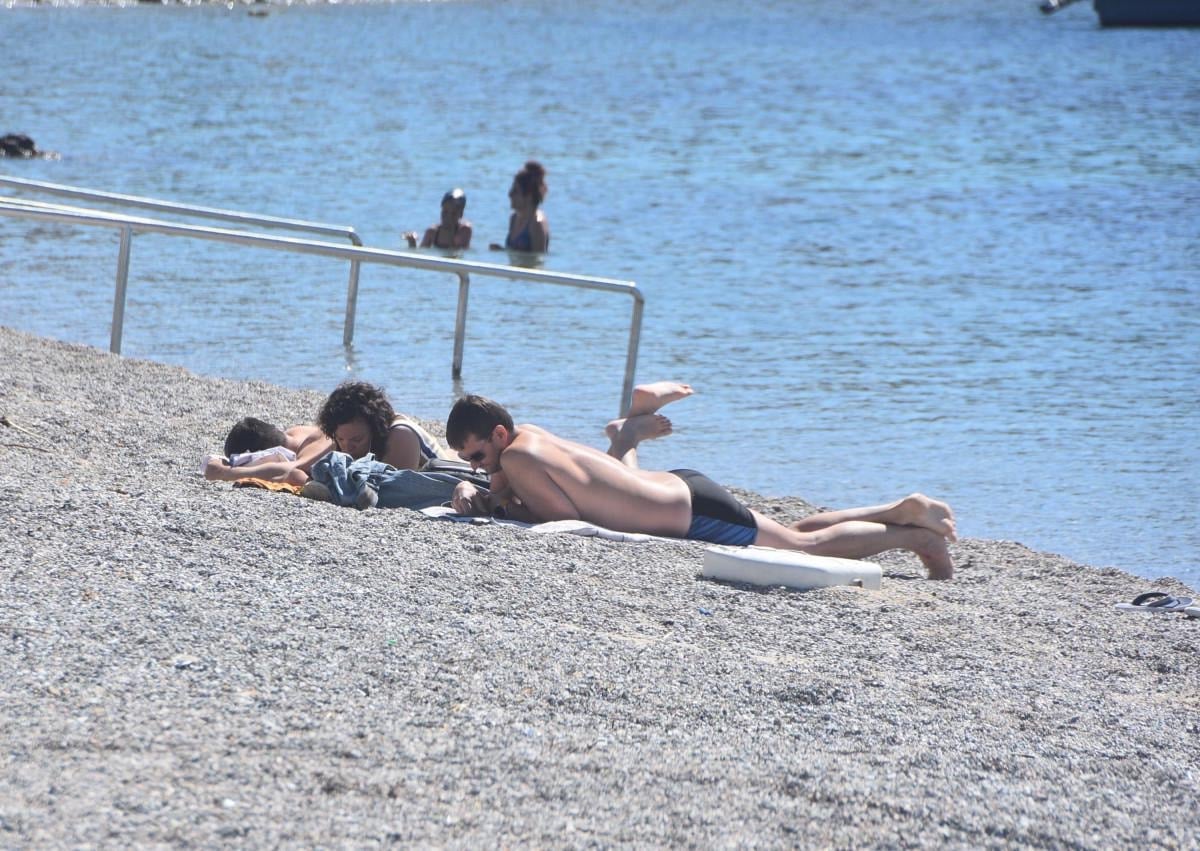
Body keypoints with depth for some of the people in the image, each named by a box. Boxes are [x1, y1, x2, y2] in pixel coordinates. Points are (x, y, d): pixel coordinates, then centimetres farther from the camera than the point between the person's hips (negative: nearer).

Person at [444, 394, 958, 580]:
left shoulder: (517, 458, -22)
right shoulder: (529, 436, 4)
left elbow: (566, 513, -25)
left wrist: (500, 507, -16)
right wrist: (483, 501, -2)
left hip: (694, 516, -9)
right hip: (681, 486, 9)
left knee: (806, 547, 5)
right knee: (798, 536, 23)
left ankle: (914, 535, 15)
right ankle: (904, 511, 27)